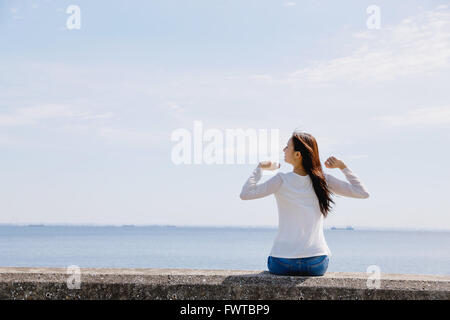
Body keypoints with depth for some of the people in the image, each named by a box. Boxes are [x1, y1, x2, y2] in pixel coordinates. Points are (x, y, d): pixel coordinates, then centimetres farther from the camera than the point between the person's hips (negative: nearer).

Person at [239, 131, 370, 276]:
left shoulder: (282, 180, -9)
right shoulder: (323, 180, -2)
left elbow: (245, 194, -9)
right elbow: (363, 193, 3)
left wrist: (259, 167, 1)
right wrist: (342, 166, 6)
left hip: (282, 264, -1)